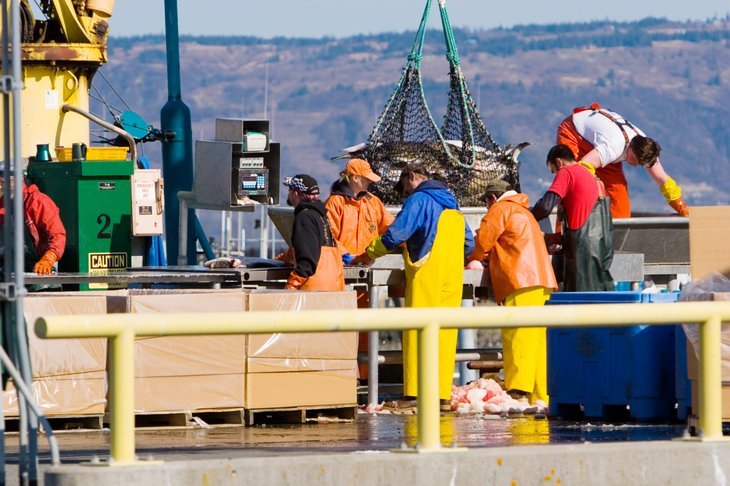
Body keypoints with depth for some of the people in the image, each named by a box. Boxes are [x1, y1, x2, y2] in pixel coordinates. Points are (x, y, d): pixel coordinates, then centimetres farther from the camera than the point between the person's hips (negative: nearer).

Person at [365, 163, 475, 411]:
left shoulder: (419, 200, -4)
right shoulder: (451, 204, 20)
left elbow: (396, 233, -12)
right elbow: (469, 243, 21)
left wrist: (372, 252, 2)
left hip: (426, 274, -7)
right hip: (452, 277, 7)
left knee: (418, 332, -6)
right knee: (445, 333, 6)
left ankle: (414, 393, -11)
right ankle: (442, 395, 4)